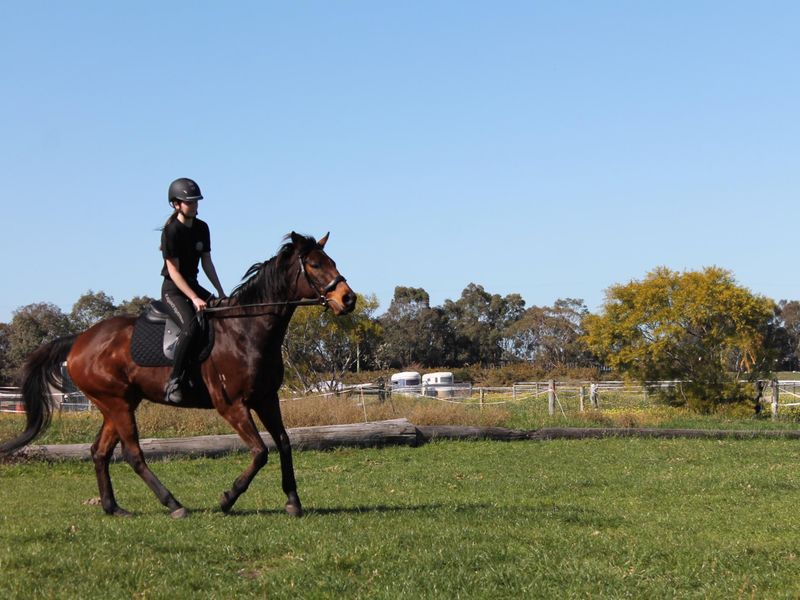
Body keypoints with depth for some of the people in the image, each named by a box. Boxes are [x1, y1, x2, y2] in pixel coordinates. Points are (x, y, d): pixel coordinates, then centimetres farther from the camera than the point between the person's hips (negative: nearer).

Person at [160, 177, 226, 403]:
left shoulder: (202, 228, 6)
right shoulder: (171, 232, -15)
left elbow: (207, 263, 10)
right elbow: (173, 271, -18)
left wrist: (221, 294, 2)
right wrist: (194, 299, -24)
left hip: (193, 285, 8)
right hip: (173, 289, -8)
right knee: (191, 326, -31)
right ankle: (174, 381, -27)